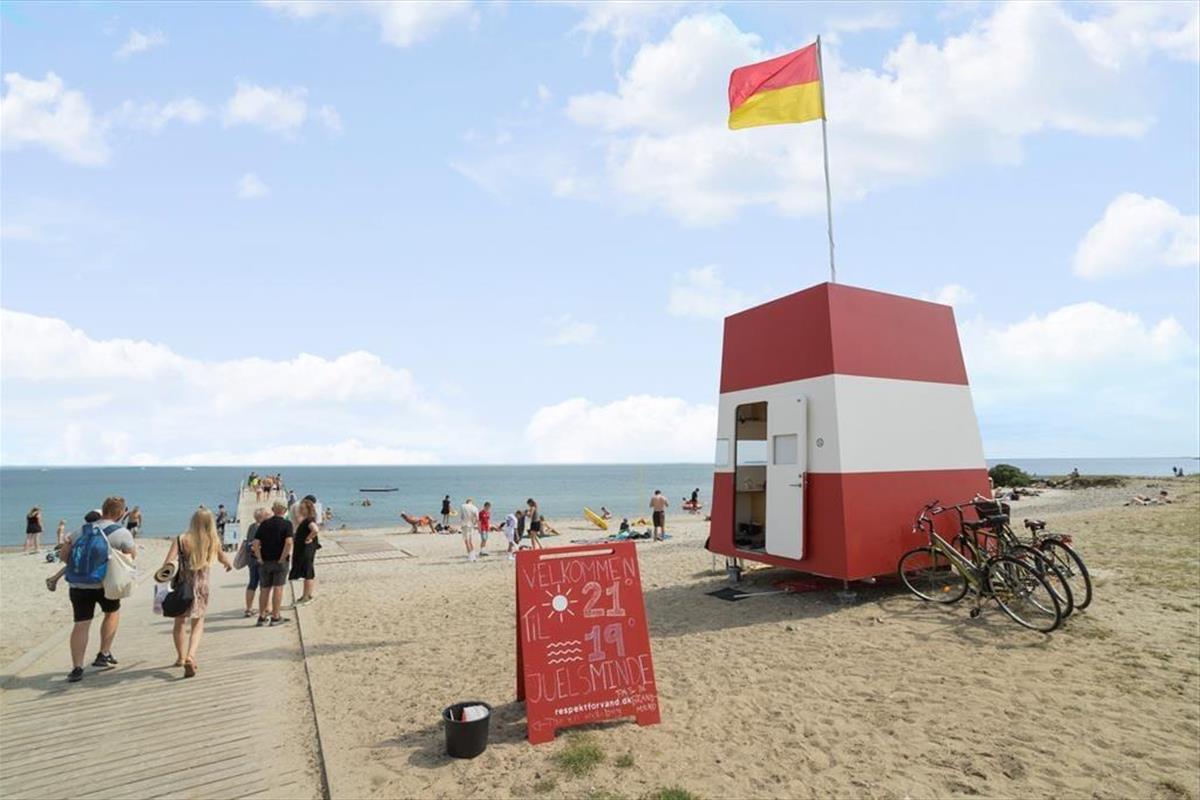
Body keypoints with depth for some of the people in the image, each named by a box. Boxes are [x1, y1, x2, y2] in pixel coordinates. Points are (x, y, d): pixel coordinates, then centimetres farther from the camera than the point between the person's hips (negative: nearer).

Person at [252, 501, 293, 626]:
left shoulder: (264, 523, 4)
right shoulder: (287, 524, -7)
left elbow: (256, 543, -3)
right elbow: (289, 542, -21)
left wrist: (260, 558, 2)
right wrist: (282, 558, -12)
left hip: (265, 561, 4)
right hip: (280, 561, -3)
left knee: (264, 589, 12)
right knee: (278, 588, 3)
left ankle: (262, 617, 18)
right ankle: (275, 617, 7)